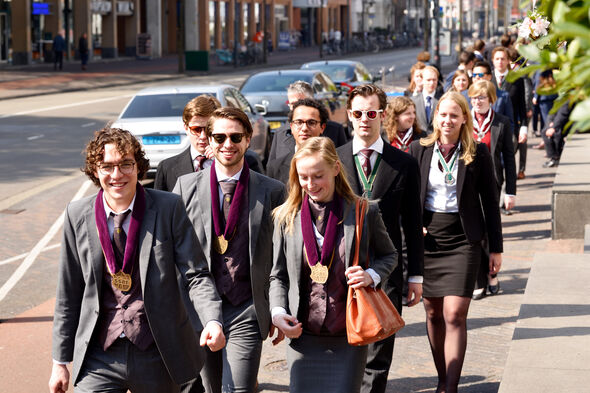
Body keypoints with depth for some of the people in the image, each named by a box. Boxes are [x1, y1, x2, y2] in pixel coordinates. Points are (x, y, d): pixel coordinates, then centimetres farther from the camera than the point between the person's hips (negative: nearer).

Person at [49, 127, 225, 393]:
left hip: (156, 355, -1)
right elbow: (69, 292, 6)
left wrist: (212, 321, -25)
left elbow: (196, 275, -6)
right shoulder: (78, 215, 1)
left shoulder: (169, 208, -5)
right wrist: (60, 361, 8)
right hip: (98, 358, 1)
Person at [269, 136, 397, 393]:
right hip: (302, 336, 1)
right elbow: (278, 275, 10)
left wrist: (372, 276, -10)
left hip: (349, 336, -1)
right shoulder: (286, 217, 3)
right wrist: (278, 312, -7)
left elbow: (388, 255, 12)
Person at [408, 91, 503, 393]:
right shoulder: (419, 150, 3)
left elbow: (489, 202, 3)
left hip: (463, 241, -2)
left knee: (455, 315, -11)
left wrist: (496, 248, 3)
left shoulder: (478, 153, -1)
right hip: (427, 240, 3)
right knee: (433, 314, 10)